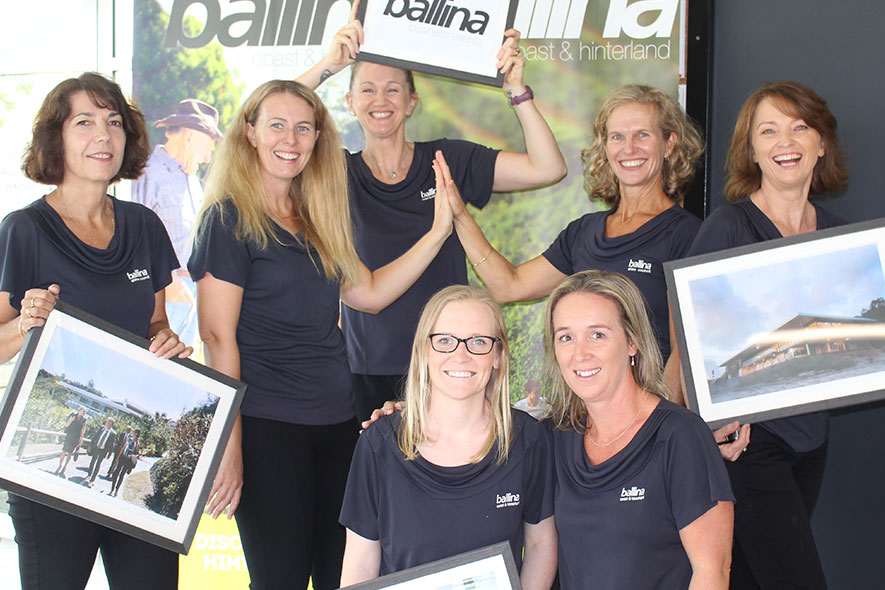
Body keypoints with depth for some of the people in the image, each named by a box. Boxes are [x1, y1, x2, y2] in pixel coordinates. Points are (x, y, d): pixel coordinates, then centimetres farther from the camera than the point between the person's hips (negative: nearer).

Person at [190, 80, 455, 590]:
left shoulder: (317, 219, 16)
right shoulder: (230, 218, -6)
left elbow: (368, 293, 15)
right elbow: (218, 336, -11)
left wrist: (440, 231, 8)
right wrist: (229, 444, -16)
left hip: (335, 421, 7)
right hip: (266, 427, -7)